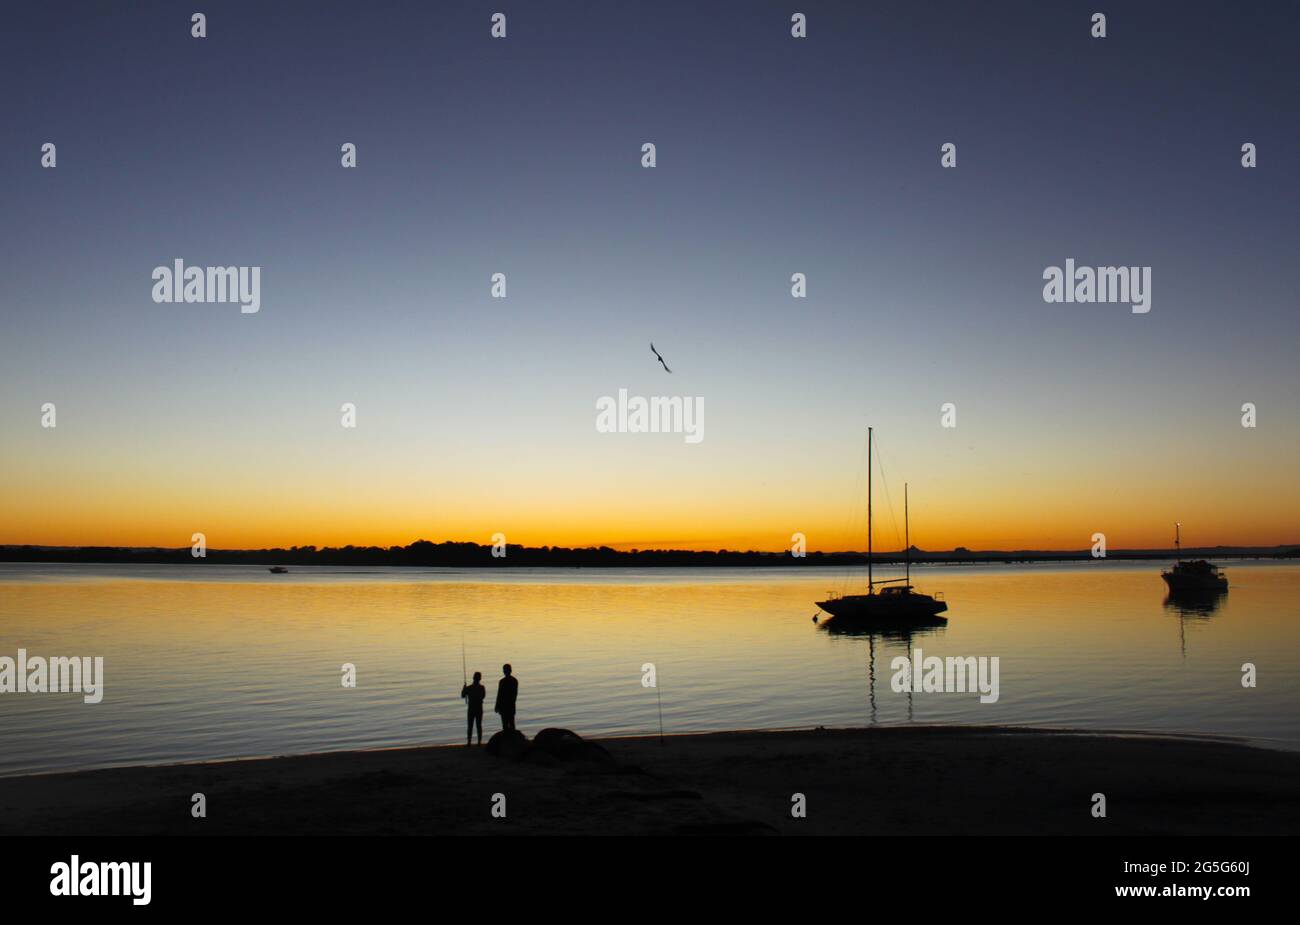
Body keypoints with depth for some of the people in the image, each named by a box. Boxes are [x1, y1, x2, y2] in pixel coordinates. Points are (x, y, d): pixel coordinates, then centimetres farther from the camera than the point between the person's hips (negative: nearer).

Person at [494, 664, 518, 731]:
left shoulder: (502, 681, -14)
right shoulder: (515, 680, 3)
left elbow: (499, 694, -11)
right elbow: (516, 693, 9)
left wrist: (497, 706, -2)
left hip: (504, 705, -6)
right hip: (512, 705, 6)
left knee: (505, 723, -3)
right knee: (511, 722, 12)